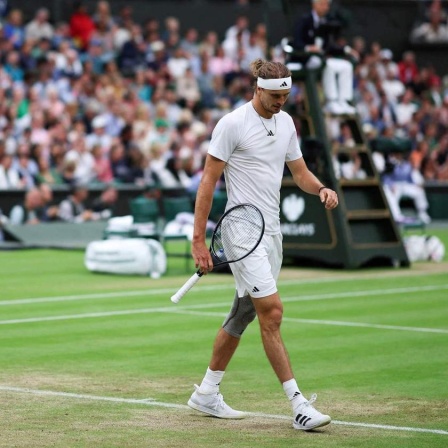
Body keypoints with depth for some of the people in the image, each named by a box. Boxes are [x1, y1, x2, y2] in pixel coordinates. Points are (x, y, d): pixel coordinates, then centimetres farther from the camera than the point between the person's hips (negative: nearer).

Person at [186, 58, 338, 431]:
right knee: (272, 310, -14)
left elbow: (300, 172, 18)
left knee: (243, 314, 14)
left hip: (272, 232, 8)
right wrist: (199, 239, -13)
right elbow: (208, 181, -10)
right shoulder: (232, 124, -11)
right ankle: (298, 404, -14)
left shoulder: (286, 122, 11)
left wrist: (322, 189, -5)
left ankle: (207, 393, 27)